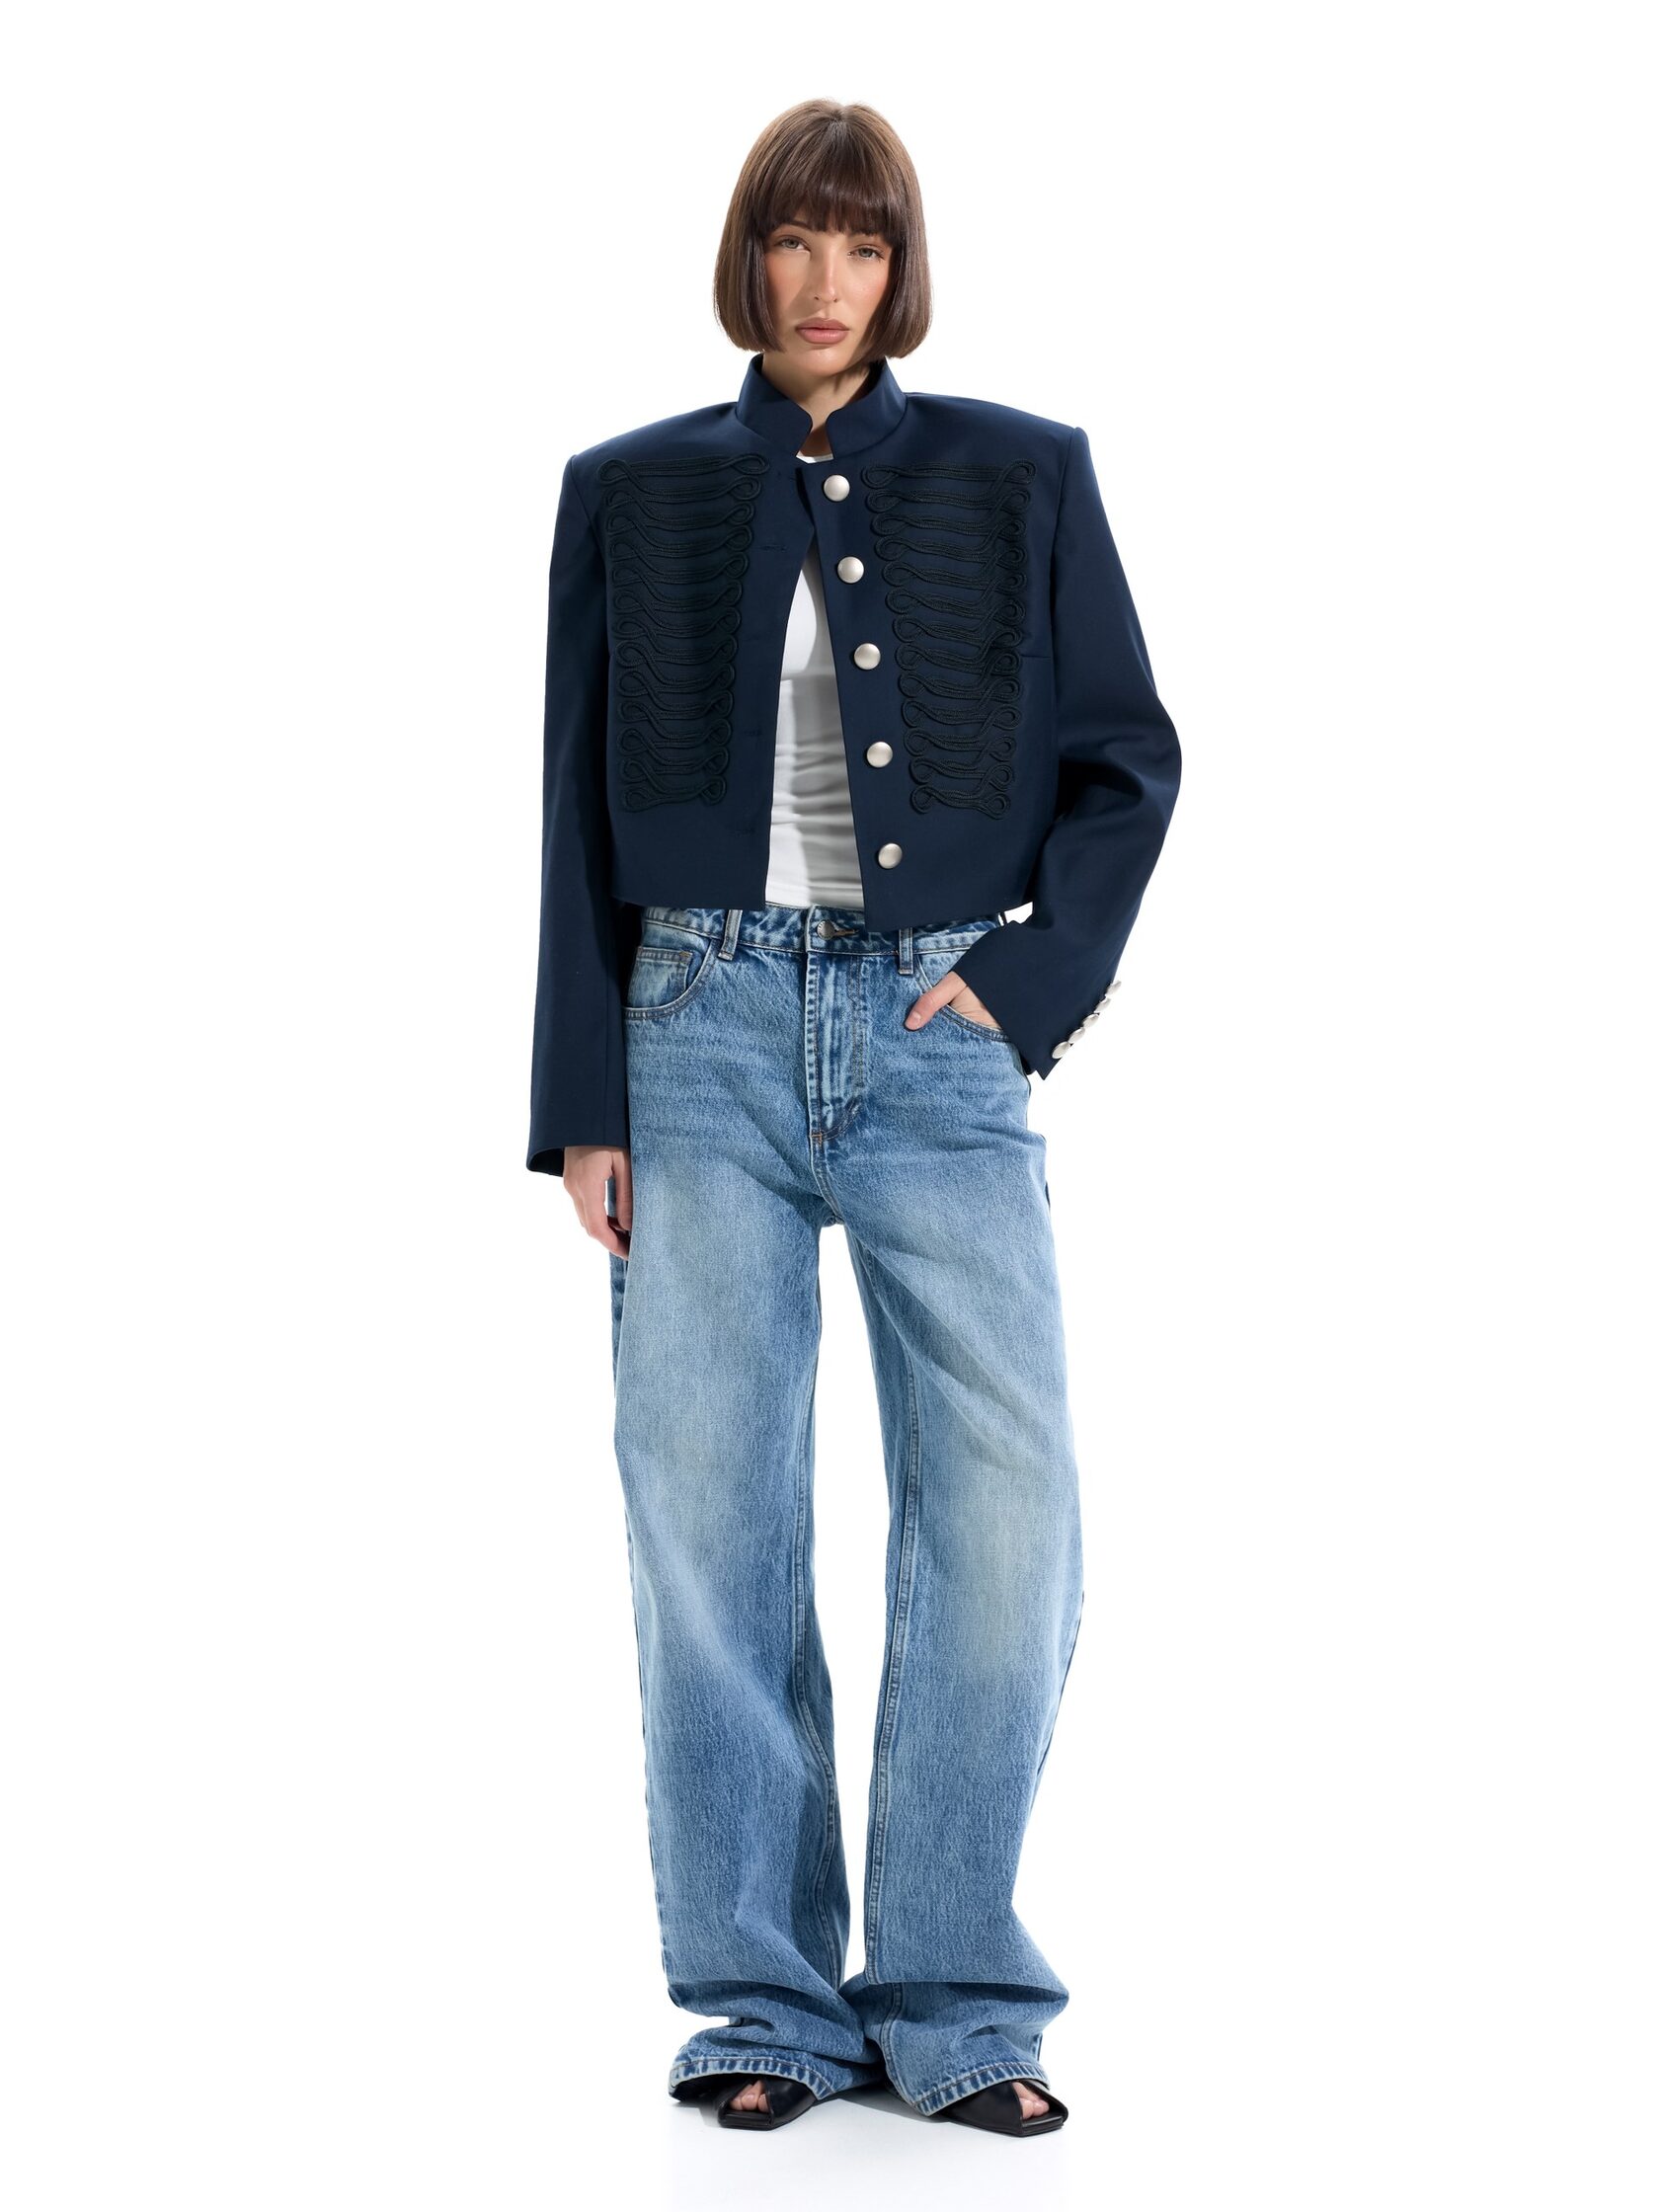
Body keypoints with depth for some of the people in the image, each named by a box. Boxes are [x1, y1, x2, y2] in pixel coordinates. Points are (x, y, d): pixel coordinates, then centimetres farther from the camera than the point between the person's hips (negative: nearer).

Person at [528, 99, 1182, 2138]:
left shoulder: (1018, 476, 9)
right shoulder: (632, 494, 10)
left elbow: (1127, 758, 10)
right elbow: (579, 815, 8)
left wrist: (1033, 982, -4)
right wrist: (582, 1102, 2)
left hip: (938, 1033, 0)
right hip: (707, 1026, 1)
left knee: (1005, 1507, -8)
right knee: (706, 1512, -1)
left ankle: (955, 2003, 5)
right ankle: (765, 2003, 10)